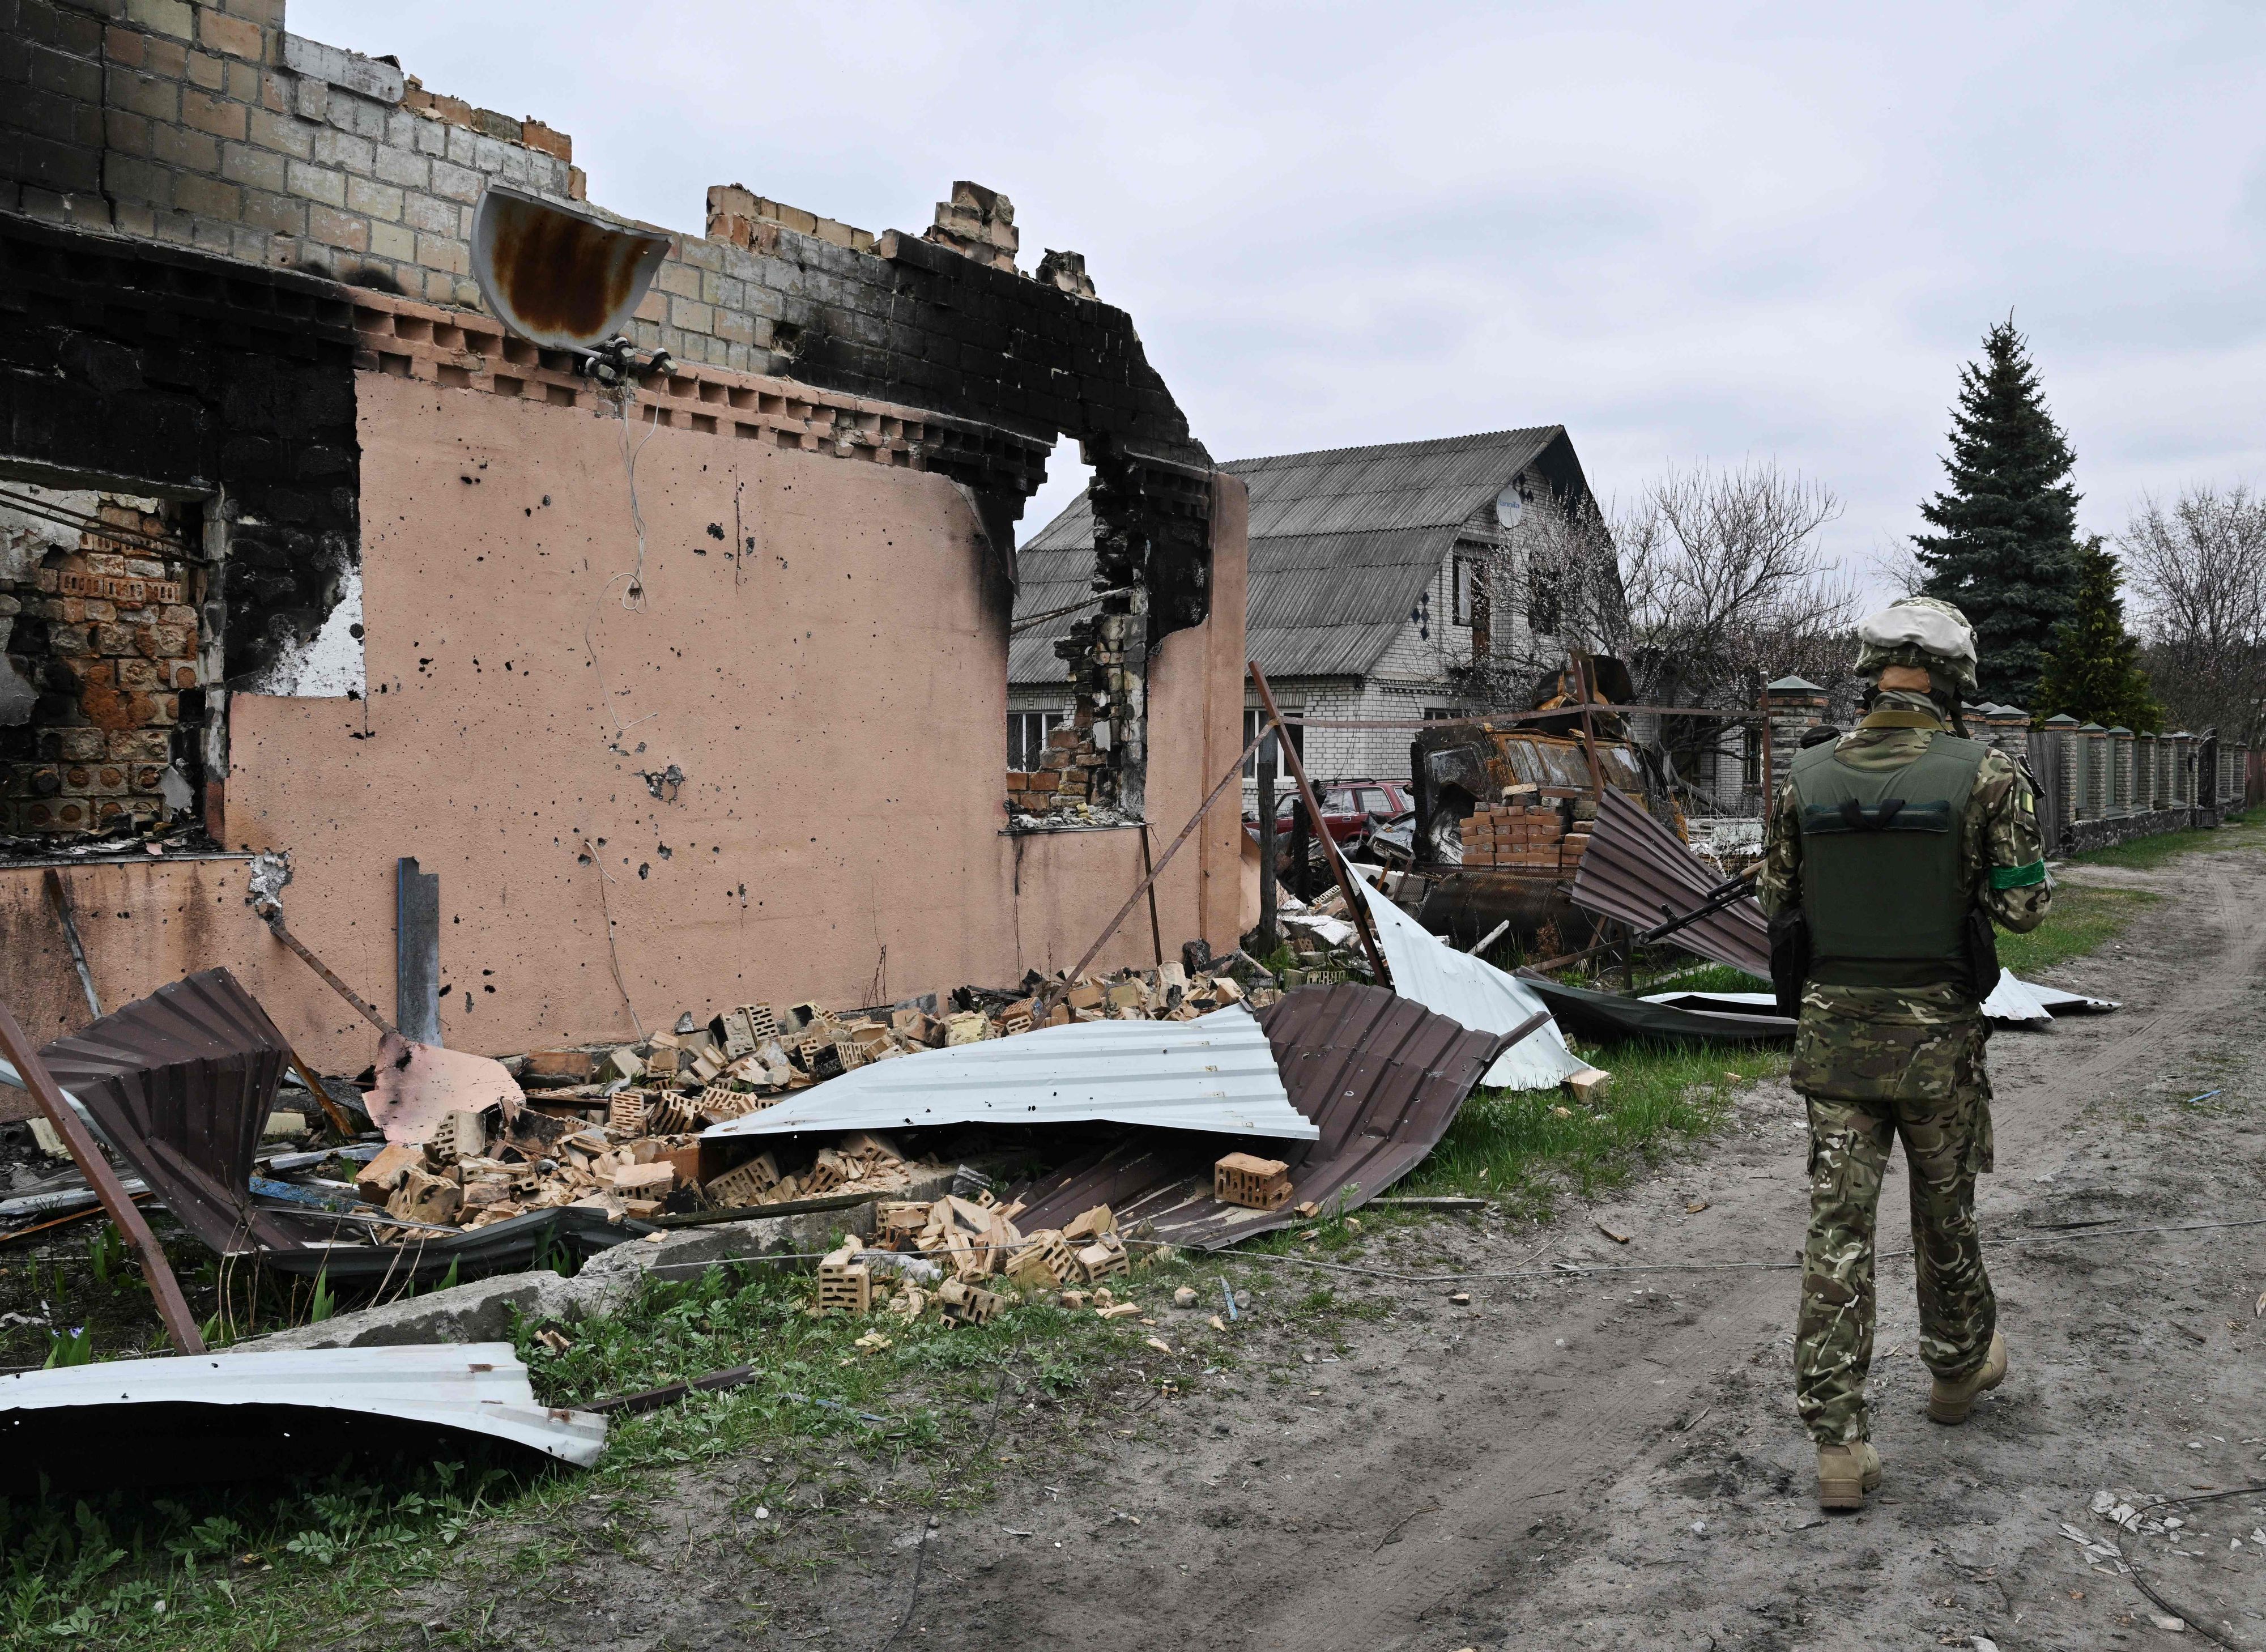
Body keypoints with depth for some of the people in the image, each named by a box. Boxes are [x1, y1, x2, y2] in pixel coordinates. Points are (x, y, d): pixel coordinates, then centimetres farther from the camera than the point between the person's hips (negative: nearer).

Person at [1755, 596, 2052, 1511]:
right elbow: (2024, 907, -6)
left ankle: (1839, 1444, 4)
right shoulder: (1985, 775, -11)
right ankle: (1960, 1365, 44)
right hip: (1935, 1040, -1)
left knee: (1837, 1231, 4)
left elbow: (1776, 903, 6)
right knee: (1945, 1216, 20)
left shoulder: (1806, 778, -3)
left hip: (1831, 1034, 1)